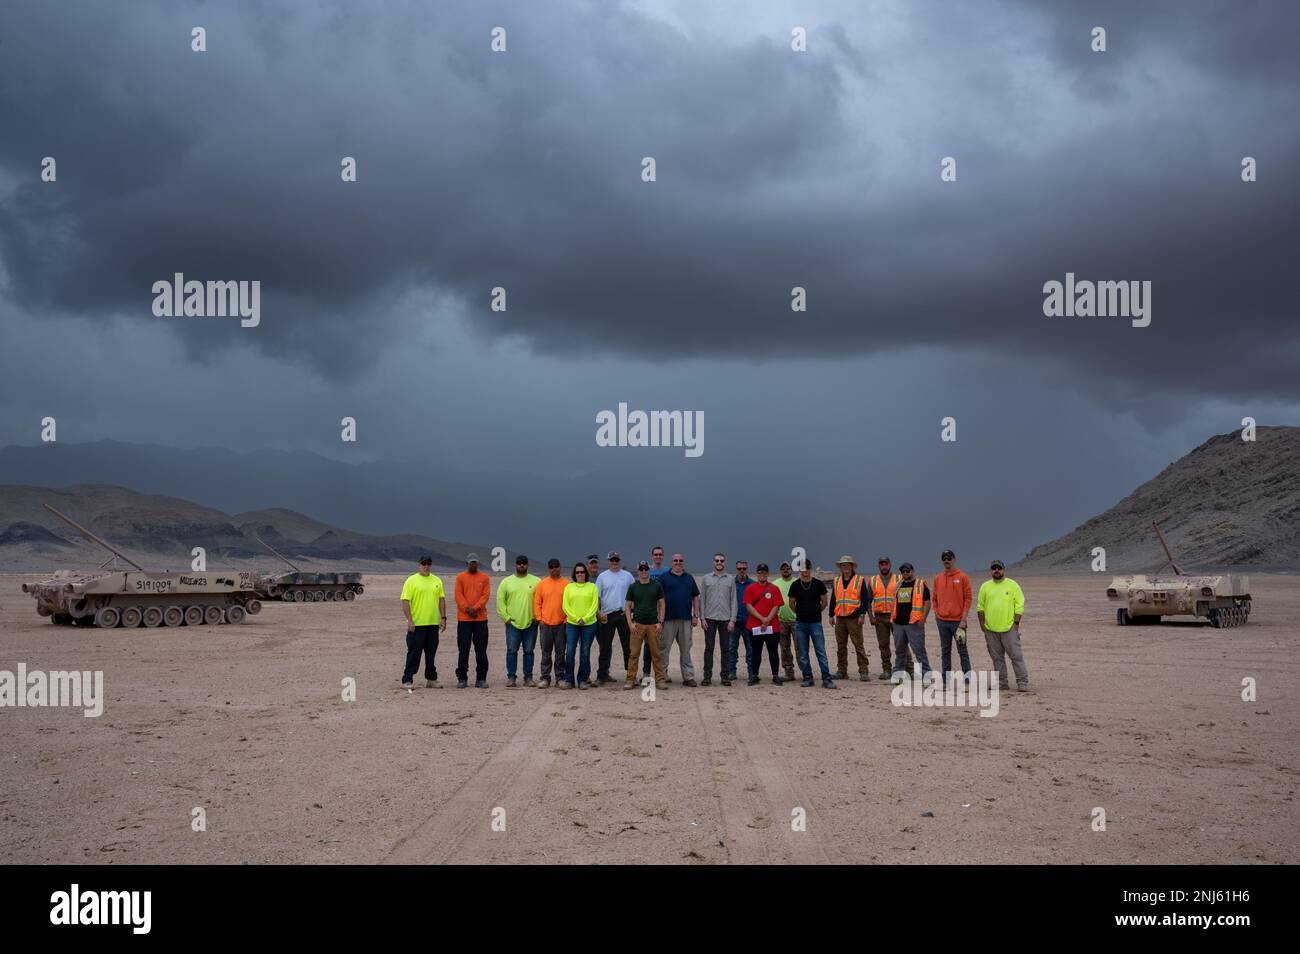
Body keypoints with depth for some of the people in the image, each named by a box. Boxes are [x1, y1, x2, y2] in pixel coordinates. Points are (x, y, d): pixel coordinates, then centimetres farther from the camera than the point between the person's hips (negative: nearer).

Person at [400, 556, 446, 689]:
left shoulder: (437, 581, 11)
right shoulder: (411, 581, -5)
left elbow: (442, 600, 15)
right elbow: (405, 602, -10)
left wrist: (443, 618, 7)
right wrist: (409, 620, -16)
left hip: (433, 623, 5)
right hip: (416, 624, -5)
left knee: (431, 653, 12)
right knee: (414, 653, -3)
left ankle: (431, 679, 21)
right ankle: (407, 680, 2)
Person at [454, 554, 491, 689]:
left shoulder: (484, 578, 8)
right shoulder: (460, 577, 6)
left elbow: (485, 595, -2)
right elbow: (459, 595, -2)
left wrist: (475, 608, -14)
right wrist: (468, 609, -14)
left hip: (481, 618, 1)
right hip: (464, 618, -1)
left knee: (481, 650, 2)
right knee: (463, 650, 0)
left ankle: (481, 678, 8)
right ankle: (462, 679, 4)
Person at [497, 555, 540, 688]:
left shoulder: (536, 581, 4)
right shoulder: (506, 582, 5)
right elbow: (500, 601, 4)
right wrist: (506, 617, -3)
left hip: (531, 623, 0)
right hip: (512, 623, 0)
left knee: (529, 652, 6)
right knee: (511, 651, 0)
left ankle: (528, 678, 12)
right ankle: (510, 678, 5)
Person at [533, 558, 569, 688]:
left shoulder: (566, 584, 3)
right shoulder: (542, 584, 6)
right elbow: (537, 603, 6)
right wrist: (539, 619, -2)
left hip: (561, 624, -1)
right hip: (545, 623, 1)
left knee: (560, 652, 4)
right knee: (546, 652, 4)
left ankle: (560, 678, 11)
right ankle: (545, 678, 8)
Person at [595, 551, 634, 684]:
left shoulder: (627, 576, 8)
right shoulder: (602, 577, 6)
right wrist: (599, 613, -7)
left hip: (624, 615, 1)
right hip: (607, 616, 0)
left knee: (628, 645, 3)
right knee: (605, 647, 2)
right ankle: (602, 675, 6)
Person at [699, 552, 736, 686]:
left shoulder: (731, 579, 7)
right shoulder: (706, 578, 6)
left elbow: (733, 600, 5)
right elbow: (701, 599, 5)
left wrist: (732, 619, -4)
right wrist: (702, 618, -4)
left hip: (725, 618, 1)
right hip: (710, 618, 0)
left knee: (725, 649, 2)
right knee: (708, 648, 1)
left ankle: (725, 676, 8)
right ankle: (707, 676, 5)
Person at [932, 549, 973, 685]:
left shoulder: (962, 577, -2)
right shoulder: (937, 578, 10)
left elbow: (967, 599, -4)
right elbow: (934, 598, 16)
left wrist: (963, 619, -11)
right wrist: (937, 614, 3)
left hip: (958, 621, -4)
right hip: (942, 621, 4)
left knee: (962, 650, -3)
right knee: (945, 651, 7)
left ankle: (967, 674, 1)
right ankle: (945, 678, 11)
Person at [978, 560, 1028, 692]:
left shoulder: (1012, 585, 1)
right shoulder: (985, 586, 10)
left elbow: (1019, 605, -1)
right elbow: (980, 607, 13)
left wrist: (1016, 622, -8)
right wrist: (982, 624, 6)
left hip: (1009, 628, -3)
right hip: (991, 629, 3)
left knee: (1016, 656, -5)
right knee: (997, 657, 8)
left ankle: (1022, 683, -2)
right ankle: (1001, 683, 15)